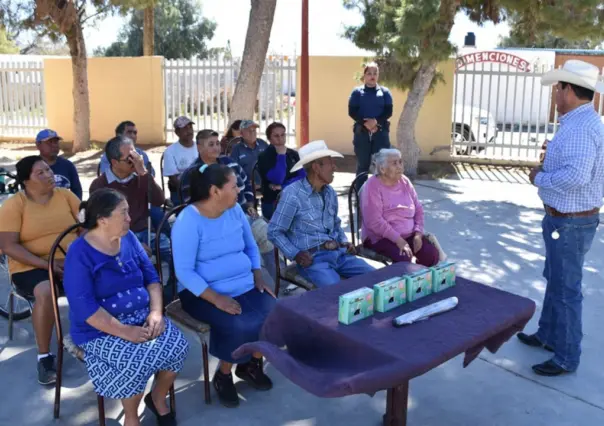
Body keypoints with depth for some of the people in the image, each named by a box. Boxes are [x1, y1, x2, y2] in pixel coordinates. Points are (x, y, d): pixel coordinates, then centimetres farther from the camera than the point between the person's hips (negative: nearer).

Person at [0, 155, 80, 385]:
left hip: (71, 260, 3)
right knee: (45, 292, -35)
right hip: (32, 266, -3)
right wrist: (47, 264, -21)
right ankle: (44, 356, -15)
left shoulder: (66, 195, 6)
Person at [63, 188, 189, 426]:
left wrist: (156, 311, -12)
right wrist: (125, 331, -26)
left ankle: (158, 398, 11)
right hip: (100, 330, -5)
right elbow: (84, 307, -21)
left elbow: (151, 277, 6)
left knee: (177, 345, -18)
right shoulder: (79, 254, -15)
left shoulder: (128, 239, 4)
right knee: (137, 360, -30)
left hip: (142, 316, 6)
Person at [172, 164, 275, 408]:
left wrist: (258, 277, 1)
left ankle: (252, 365, 10)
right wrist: (217, 298, -27)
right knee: (239, 325, -30)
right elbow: (184, 272, -20)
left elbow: (251, 246, 16)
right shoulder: (188, 221, -17)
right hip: (203, 292, -6)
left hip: (244, 284, 6)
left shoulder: (235, 210, 3)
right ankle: (223, 375, 1)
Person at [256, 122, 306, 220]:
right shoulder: (264, 157, -7)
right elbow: (277, 179, -19)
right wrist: (281, 155, -17)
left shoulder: (293, 154, 7)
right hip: (273, 203, -4)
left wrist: (283, 186, -14)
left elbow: (303, 177, -3)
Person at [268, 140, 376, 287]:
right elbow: (274, 232, -7)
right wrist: (295, 254, -16)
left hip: (338, 252, 7)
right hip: (313, 257, -7)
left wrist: (344, 242, 9)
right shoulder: (293, 194, -10)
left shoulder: (330, 192, 12)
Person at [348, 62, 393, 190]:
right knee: (362, 165, 3)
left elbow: (388, 112, 1)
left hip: (381, 132, 1)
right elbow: (352, 112, -1)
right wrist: (365, 123, -16)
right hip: (361, 132, -1)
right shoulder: (357, 92, 8)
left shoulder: (384, 92, 10)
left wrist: (376, 121, -16)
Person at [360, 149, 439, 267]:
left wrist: (418, 233, -5)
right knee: (404, 259, -31)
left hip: (409, 235, 6)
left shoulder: (404, 182, 7)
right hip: (381, 237, -6)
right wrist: (398, 240, -23)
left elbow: (418, 209, 11)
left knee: (432, 254, -14)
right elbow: (374, 221, -21)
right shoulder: (372, 186, -13)